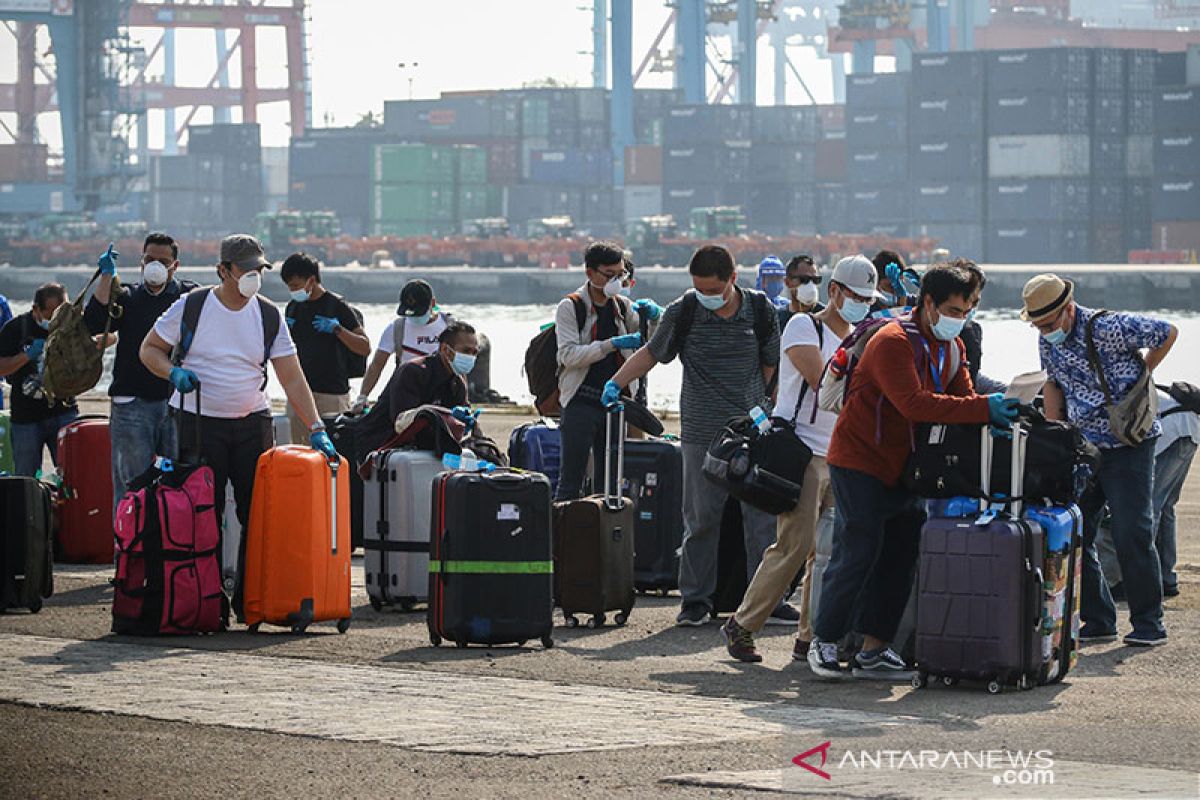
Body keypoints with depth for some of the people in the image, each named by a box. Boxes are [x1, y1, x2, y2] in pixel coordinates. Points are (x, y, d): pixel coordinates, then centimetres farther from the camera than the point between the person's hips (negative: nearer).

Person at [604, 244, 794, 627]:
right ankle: (695, 599, 10)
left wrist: (757, 404, 10)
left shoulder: (759, 309, 1)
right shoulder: (683, 312, -3)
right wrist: (616, 383, 0)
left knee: (762, 516, 1)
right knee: (701, 518, 1)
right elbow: (651, 352, 10)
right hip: (703, 433, -1)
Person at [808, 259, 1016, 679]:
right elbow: (914, 403, -32)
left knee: (902, 556, 6)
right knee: (858, 553, -9)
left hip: (901, 467, 9)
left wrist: (996, 413, -20)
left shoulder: (951, 347, 8)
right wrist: (983, 408, -36)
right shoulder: (894, 342, -21)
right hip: (859, 459, -8)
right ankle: (824, 642, 3)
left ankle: (873, 650, 11)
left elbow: (962, 398, 3)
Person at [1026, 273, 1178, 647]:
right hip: (1082, 445, 7)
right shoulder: (1047, 342, 4)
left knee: (1131, 533, -9)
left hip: (1128, 444, -7)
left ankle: (1149, 624, 0)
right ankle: (1097, 621, 12)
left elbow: (1167, 333, -9)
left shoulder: (1107, 328, -18)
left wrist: (1140, 378, -1)